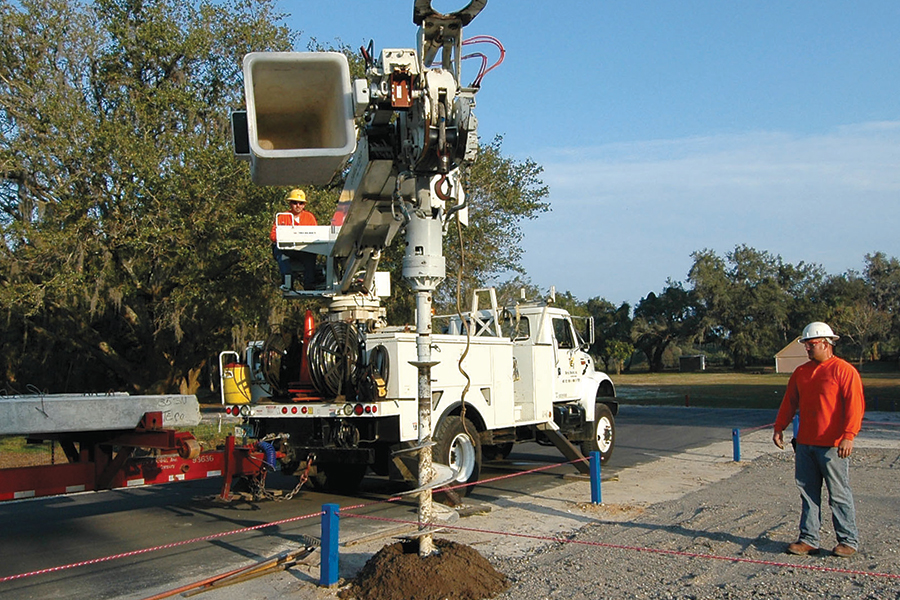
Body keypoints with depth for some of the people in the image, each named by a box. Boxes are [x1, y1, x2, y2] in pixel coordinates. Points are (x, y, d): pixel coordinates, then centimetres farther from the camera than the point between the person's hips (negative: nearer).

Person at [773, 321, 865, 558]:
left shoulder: (844, 370, -7)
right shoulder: (801, 372, 13)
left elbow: (855, 406, -14)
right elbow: (789, 403, 18)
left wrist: (848, 436, -22)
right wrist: (779, 427, 12)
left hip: (832, 445, -6)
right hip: (804, 443, 6)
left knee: (839, 494, 2)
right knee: (808, 492, 9)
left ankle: (848, 541, 15)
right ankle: (808, 540, 16)